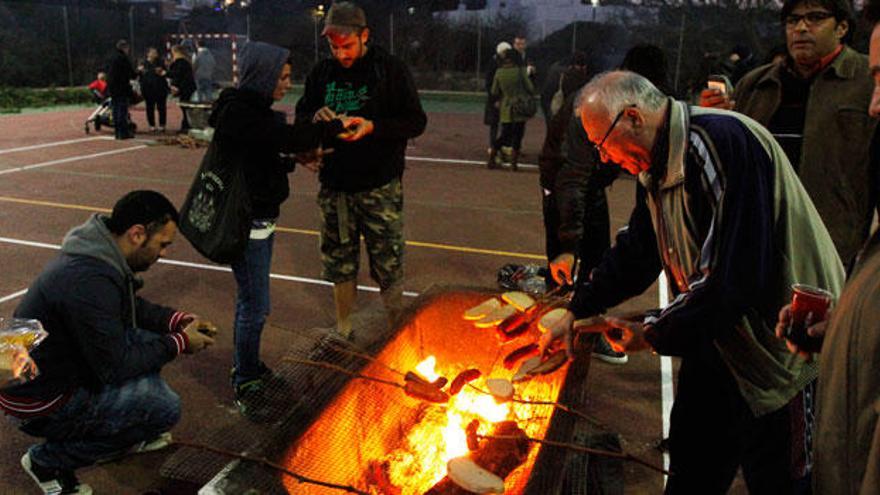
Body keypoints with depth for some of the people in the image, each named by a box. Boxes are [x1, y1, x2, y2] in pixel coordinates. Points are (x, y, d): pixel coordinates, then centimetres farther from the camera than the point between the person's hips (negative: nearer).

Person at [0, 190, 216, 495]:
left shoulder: (99, 253, -2)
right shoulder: (90, 281, -32)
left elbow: (132, 308, 16)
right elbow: (115, 367, -23)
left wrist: (177, 321, 2)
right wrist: (179, 344, -13)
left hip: (57, 365, 9)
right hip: (39, 402, -9)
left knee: (150, 339, 6)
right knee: (166, 407, -14)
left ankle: (126, 435, 21)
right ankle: (49, 461, 1)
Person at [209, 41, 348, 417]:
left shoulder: (254, 109, 10)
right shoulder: (238, 112, -20)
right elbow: (289, 137, -28)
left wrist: (297, 161, -1)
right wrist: (337, 126, -18)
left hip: (261, 217, 10)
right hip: (246, 221, -10)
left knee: (250, 301, 21)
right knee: (255, 307, -2)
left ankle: (246, 366, 38)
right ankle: (245, 383, 15)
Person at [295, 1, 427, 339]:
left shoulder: (390, 69, -6)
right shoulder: (322, 73, 7)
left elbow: (416, 121, -9)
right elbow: (301, 115, 13)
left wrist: (373, 127, -24)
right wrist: (316, 117, -11)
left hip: (379, 187, -4)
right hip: (334, 185, 4)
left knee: (388, 265, 4)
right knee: (339, 261, 15)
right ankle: (343, 330, 33)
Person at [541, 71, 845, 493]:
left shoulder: (720, 143, -26)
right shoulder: (658, 165, 3)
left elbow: (735, 277, -30)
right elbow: (634, 251, 14)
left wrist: (655, 333, -18)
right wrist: (577, 310, 10)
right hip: (714, 336, 9)